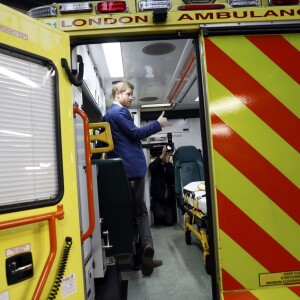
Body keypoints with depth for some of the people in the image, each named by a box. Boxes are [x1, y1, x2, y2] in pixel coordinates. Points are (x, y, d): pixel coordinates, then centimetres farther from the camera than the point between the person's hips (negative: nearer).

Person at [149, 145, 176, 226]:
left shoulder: (171, 167, 4)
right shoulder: (156, 165, 0)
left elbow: (172, 181, -15)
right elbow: (150, 167, -26)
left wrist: (167, 162, -19)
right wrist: (162, 154, -30)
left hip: (169, 199, 2)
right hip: (157, 199, -1)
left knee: (169, 222, -9)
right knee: (160, 214, -26)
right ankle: (157, 219, 9)